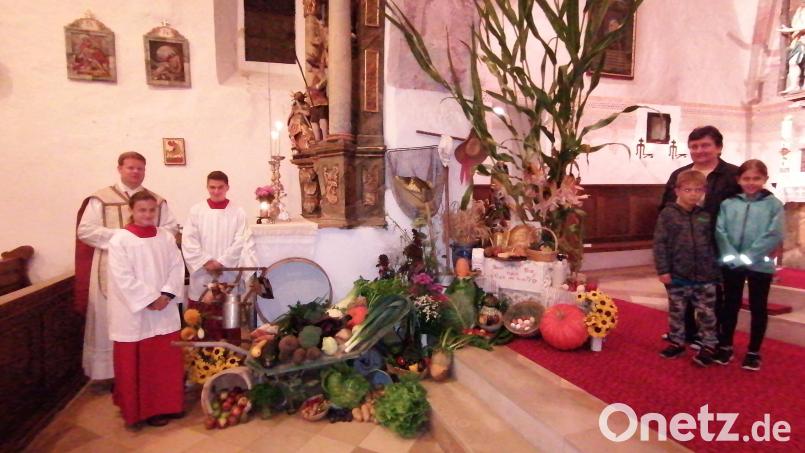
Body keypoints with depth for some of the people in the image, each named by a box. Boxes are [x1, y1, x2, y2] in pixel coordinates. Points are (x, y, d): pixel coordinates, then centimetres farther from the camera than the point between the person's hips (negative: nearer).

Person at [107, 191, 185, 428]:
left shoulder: (166, 237, 5)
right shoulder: (120, 240, -8)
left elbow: (177, 268, 2)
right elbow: (123, 278, -14)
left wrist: (166, 295, -12)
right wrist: (149, 300, -16)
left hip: (165, 311, 4)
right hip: (135, 313, -4)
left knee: (167, 360, 12)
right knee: (140, 364, 7)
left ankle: (169, 404, 27)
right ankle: (147, 409, 21)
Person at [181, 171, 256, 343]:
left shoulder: (238, 213, 1)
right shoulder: (196, 211, 4)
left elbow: (241, 242, -5)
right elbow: (189, 242, -1)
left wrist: (221, 262, -12)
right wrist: (206, 262, -11)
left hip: (228, 276, -1)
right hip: (202, 276, 1)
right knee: (202, 323, 6)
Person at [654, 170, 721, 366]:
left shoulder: (706, 216, 4)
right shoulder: (668, 214, -6)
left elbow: (715, 244, 10)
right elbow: (660, 243, -8)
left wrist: (718, 270, 8)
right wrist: (663, 270, -11)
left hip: (705, 276, 2)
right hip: (677, 275, -2)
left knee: (706, 313, 7)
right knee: (676, 311, 12)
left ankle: (708, 345, 21)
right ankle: (677, 342, 27)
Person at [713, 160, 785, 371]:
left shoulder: (774, 204, -2)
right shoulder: (728, 204, 1)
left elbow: (774, 235, -12)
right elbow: (720, 232, -5)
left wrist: (748, 257, -19)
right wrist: (733, 257, -16)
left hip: (760, 265, -1)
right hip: (731, 264, 1)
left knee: (758, 308, 11)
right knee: (730, 306, 13)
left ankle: (754, 352, 25)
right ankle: (725, 346, 27)